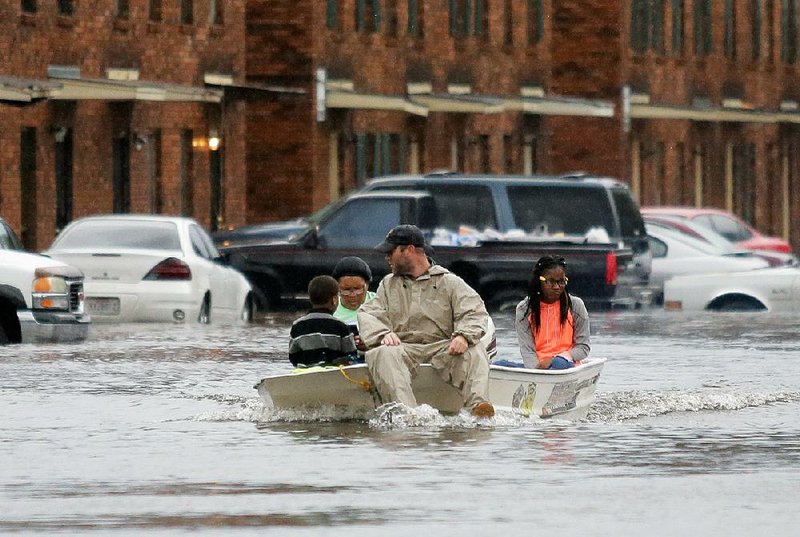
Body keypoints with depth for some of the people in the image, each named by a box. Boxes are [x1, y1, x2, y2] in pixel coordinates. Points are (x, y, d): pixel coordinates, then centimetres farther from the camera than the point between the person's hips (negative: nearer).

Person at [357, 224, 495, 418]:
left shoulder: (449, 282, 14)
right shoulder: (388, 284, 24)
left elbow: (475, 312, 1)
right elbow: (368, 315, 9)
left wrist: (464, 336, -22)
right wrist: (384, 333, -15)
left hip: (442, 349, -1)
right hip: (404, 349, 1)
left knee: (474, 351, -30)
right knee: (382, 354, -34)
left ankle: (477, 404, -51)